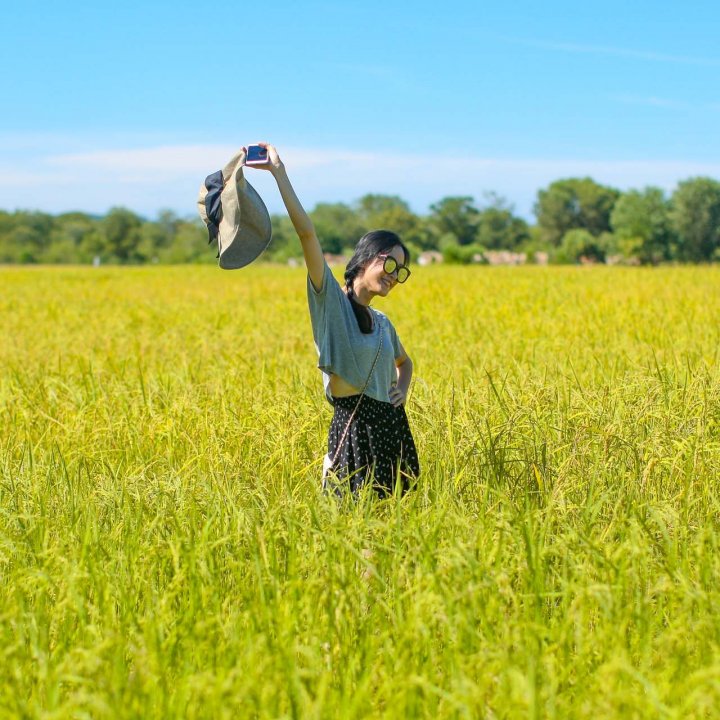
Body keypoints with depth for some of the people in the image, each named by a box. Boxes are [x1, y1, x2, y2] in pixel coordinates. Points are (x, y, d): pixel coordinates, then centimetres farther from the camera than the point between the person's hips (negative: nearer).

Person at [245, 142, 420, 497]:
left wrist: (402, 390, 13)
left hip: (393, 428, 7)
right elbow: (306, 232, -15)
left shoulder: (382, 322, 15)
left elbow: (404, 362, 36)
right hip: (354, 428, -7)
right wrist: (279, 171, -18)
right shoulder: (330, 300, -5)